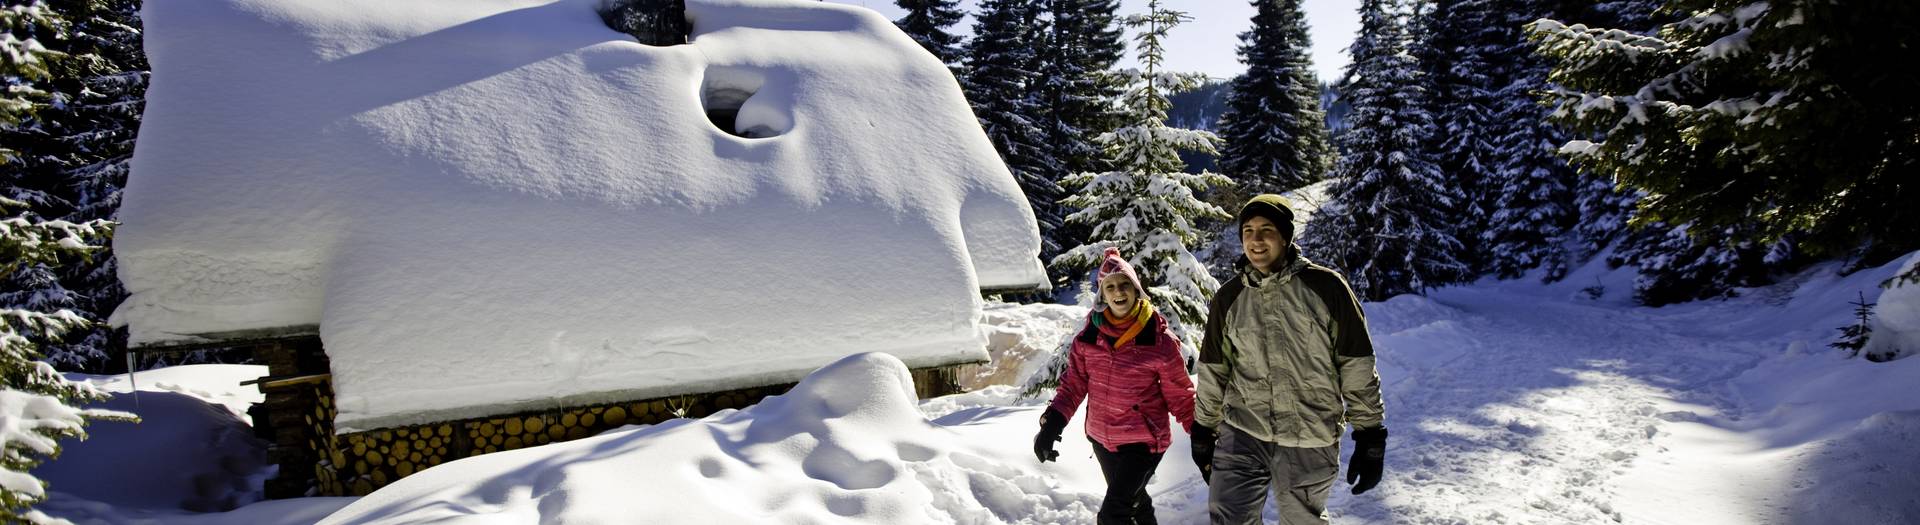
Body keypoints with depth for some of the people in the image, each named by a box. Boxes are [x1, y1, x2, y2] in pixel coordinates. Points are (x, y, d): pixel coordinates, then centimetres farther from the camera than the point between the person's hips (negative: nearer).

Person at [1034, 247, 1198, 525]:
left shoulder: (1160, 340, -14)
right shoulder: (1089, 335, -4)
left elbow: (1180, 395, -6)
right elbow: (1074, 383, 1)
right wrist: (1051, 424, -9)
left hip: (1143, 442, -5)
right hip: (1102, 439, 5)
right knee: (1134, 502, 24)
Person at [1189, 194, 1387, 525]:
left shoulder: (1325, 287, -7)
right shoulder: (1228, 298, 2)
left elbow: (1358, 367, -4)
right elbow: (1213, 372, 12)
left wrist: (1370, 437, -3)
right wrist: (1203, 432, 15)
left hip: (1310, 442, -2)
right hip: (1242, 435, 2)